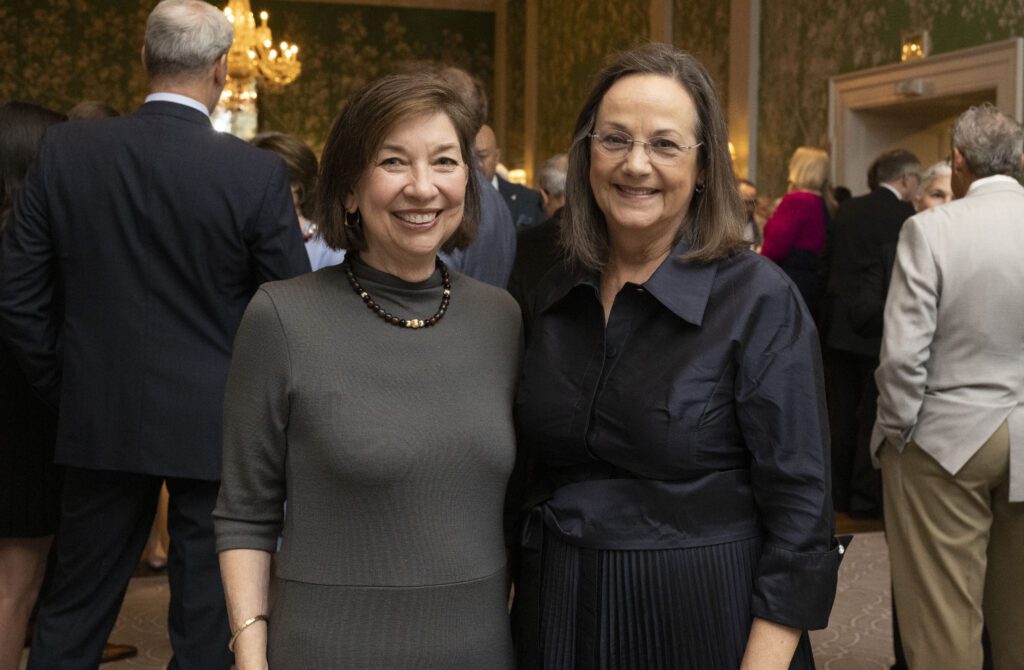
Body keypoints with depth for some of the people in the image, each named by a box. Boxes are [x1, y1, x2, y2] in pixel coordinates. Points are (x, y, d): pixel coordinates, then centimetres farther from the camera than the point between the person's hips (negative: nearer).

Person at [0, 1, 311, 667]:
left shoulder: (66, 151, -4)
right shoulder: (258, 173, -13)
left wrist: (64, 387, 11)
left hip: (101, 420, 3)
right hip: (215, 428, -3)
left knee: (72, 614, 17)